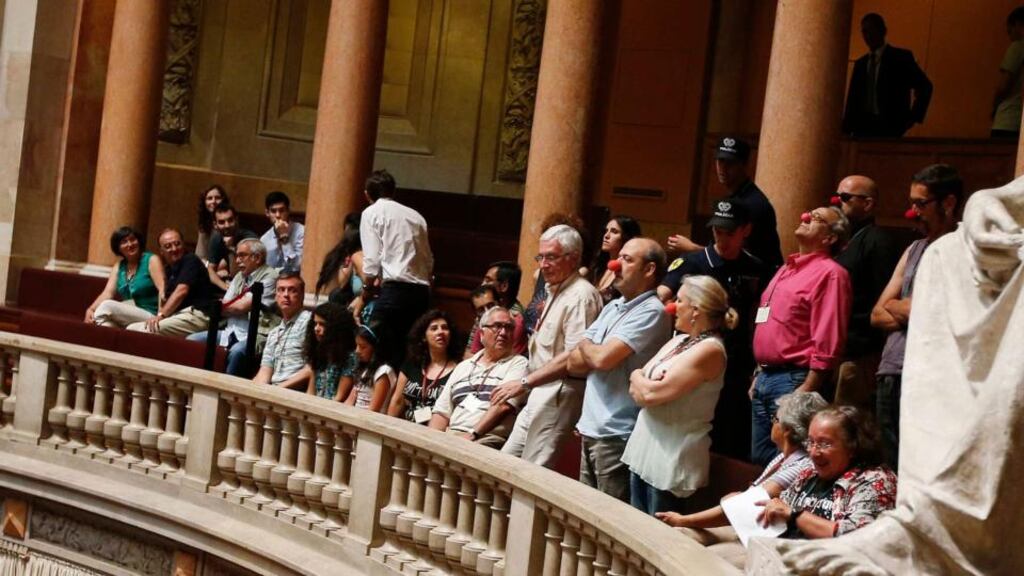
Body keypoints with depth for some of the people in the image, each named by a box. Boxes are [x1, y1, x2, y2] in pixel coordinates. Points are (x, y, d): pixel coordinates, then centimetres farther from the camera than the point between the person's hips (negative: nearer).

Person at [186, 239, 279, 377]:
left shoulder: (269, 276, -7)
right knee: (191, 340, -3)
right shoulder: (239, 276, 18)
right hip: (232, 331, 8)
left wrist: (225, 307, 8)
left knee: (236, 351, -38)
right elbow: (223, 307, 14)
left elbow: (242, 306, -12)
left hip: (256, 334, -8)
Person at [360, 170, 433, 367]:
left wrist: (367, 289, 11)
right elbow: (429, 262, 17)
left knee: (380, 351, -6)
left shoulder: (372, 213, 5)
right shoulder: (416, 216, 20)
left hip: (396, 289, -6)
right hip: (422, 290, 6)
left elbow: (372, 260, -2)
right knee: (409, 353, 8)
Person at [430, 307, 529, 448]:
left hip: (488, 440, -5)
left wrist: (472, 435, -18)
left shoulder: (518, 363, 5)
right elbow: (442, 412, 18)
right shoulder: (463, 367, 22)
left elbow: (504, 406, -10)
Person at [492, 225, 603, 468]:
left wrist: (524, 382, -22)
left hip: (560, 392, -10)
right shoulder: (554, 291, 18)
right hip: (542, 392, 10)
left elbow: (574, 357, -24)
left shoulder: (581, 295, -15)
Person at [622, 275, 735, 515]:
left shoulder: (709, 349, -15)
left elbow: (652, 393, -21)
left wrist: (638, 378, 0)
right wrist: (643, 384, -10)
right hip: (643, 449, 8)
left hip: (671, 458, -8)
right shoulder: (679, 341, 13)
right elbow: (636, 392, 12)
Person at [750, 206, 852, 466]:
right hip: (765, 378, 9)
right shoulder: (787, 269, 19)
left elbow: (827, 342, -17)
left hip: (793, 380, -9)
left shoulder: (829, 273, -10)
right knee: (760, 462, 14)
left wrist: (806, 391, -20)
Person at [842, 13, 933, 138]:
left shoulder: (901, 57, 5)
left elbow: (925, 87, 5)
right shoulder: (860, 63, 20)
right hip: (862, 127, 4)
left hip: (888, 128, -4)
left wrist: (914, 117, -1)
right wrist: (846, 131, 7)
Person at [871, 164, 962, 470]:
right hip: (890, 376, 7)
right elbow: (878, 315, 14)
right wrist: (911, 312, -5)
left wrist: (895, 306, 1)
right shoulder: (914, 250, 18)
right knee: (889, 473, 13)